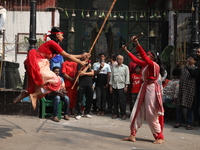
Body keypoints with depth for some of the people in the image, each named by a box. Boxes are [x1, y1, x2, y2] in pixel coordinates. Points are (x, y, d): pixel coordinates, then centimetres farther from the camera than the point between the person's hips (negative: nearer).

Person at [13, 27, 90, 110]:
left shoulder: (54, 45, 16)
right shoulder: (52, 43, -12)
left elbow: (67, 56, 18)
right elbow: (67, 56, -11)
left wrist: (81, 56, 16)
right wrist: (81, 62, -4)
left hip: (40, 65, 10)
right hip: (37, 65, -10)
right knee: (55, 81, -11)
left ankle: (25, 93, 17)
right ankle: (35, 95, -10)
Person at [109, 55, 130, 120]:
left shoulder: (125, 67, 7)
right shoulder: (114, 68, 17)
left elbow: (127, 77, 2)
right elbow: (111, 77, 16)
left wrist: (126, 86, -6)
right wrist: (110, 86, 9)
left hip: (121, 86, -4)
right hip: (114, 86, 4)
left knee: (122, 101, -5)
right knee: (115, 101, 4)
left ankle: (123, 114, 4)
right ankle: (116, 113, 14)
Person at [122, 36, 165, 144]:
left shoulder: (154, 65, -14)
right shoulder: (146, 65, 10)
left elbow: (143, 56, -26)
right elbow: (136, 60, 20)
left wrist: (137, 44, -32)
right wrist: (127, 51, 26)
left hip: (151, 89, -9)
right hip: (144, 88, 9)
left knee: (151, 115, -3)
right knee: (137, 112, 7)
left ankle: (160, 137, 11)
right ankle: (133, 135, 13)